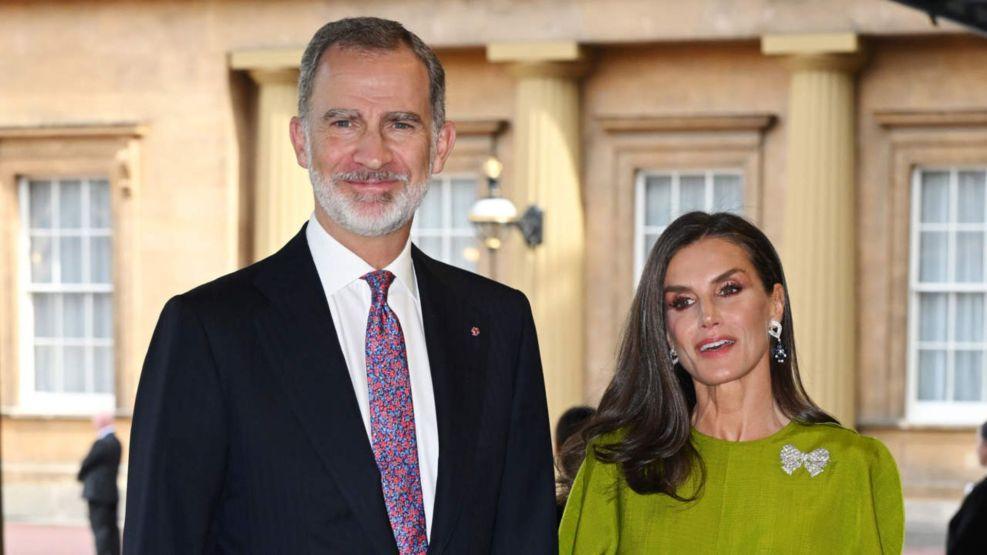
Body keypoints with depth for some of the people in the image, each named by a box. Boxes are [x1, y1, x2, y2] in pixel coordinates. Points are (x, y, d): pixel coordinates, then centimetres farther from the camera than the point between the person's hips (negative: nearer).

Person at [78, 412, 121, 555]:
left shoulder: (101, 443, -17)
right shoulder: (116, 443, 11)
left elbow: (86, 463, -10)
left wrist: (81, 476, 10)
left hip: (98, 493, -9)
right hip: (112, 493, 9)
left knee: (100, 529, -8)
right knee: (112, 528, 11)